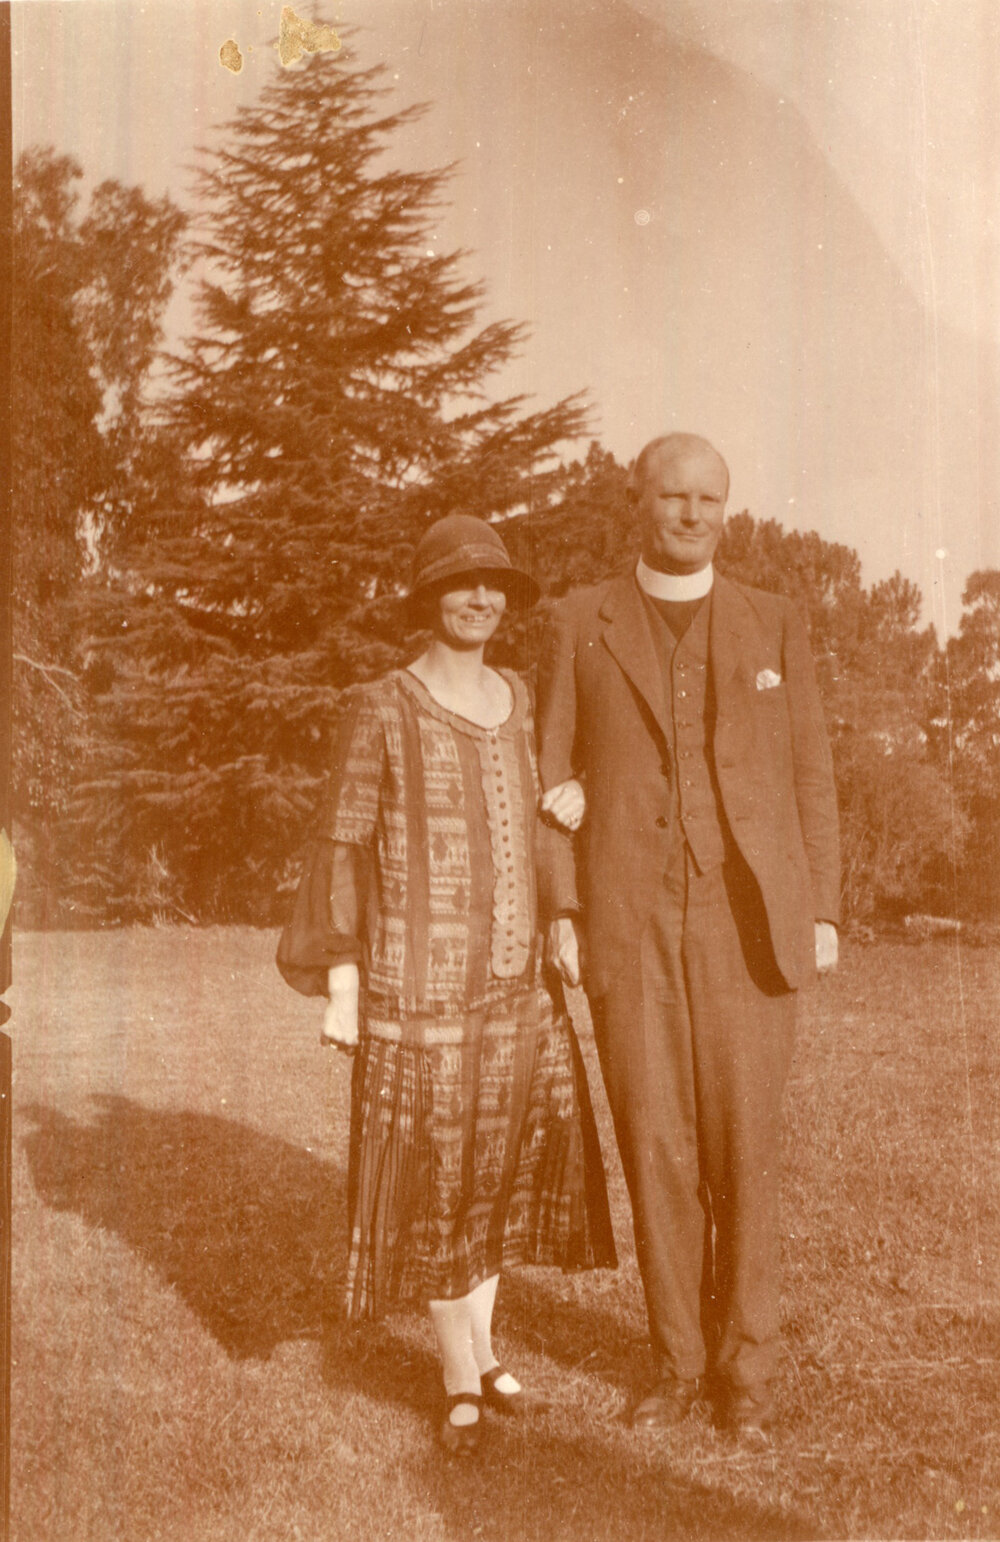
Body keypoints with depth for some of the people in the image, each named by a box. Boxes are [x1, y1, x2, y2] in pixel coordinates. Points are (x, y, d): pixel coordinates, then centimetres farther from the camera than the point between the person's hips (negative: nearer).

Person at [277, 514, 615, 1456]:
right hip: (420, 982, -5)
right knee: (432, 1174, 3)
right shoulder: (380, 711, -7)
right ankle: (464, 1378, 20)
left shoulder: (522, 704, 9)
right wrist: (339, 981, -11)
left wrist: (566, 816, -6)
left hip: (515, 980, 5)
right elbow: (342, 849, -6)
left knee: (504, 1164, 13)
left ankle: (478, 1348, 32)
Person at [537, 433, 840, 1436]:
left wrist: (822, 913, 1)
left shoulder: (774, 625, 8)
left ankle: (744, 1363, 20)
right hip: (627, 921, 0)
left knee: (744, 1143, 2)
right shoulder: (578, 625, 6)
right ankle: (678, 1362, 21)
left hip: (748, 917, 0)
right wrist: (558, 913, -3)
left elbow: (811, 779, 8)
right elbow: (551, 780, 5)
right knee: (655, 1145, 4)